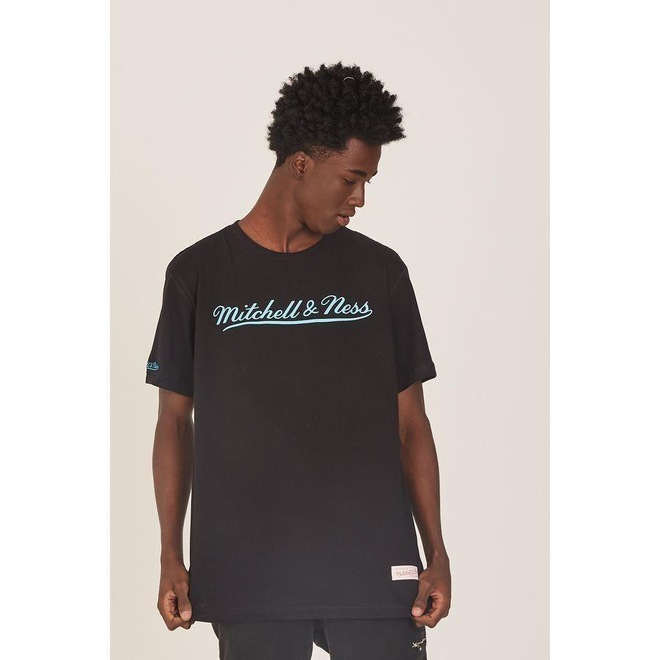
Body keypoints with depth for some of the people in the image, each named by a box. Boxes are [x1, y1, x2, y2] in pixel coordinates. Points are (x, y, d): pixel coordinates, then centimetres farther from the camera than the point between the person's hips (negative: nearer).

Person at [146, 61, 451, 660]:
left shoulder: (380, 271, 6)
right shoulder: (199, 273, 4)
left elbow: (410, 424, 8)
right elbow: (175, 422, 8)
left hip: (374, 569, 1)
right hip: (248, 577, -1)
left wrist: (437, 554, 2)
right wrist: (171, 557, 2)